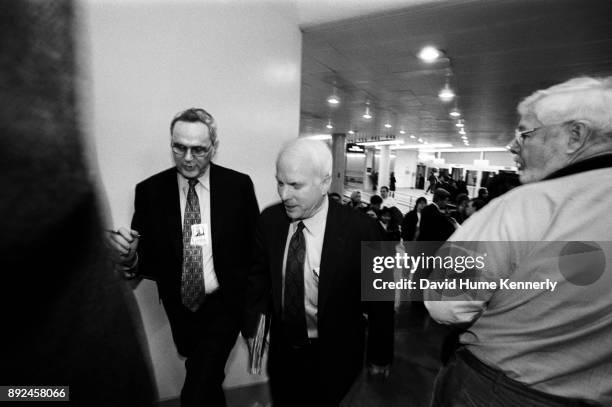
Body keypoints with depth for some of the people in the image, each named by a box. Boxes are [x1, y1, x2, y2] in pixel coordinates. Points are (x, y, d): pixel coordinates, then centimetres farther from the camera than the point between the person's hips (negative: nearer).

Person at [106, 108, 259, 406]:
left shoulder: (238, 185, -12)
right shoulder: (149, 190, -8)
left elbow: (255, 246, -6)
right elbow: (149, 256, -5)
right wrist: (130, 259, -27)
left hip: (224, 305, -2)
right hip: (180, 309, 3)